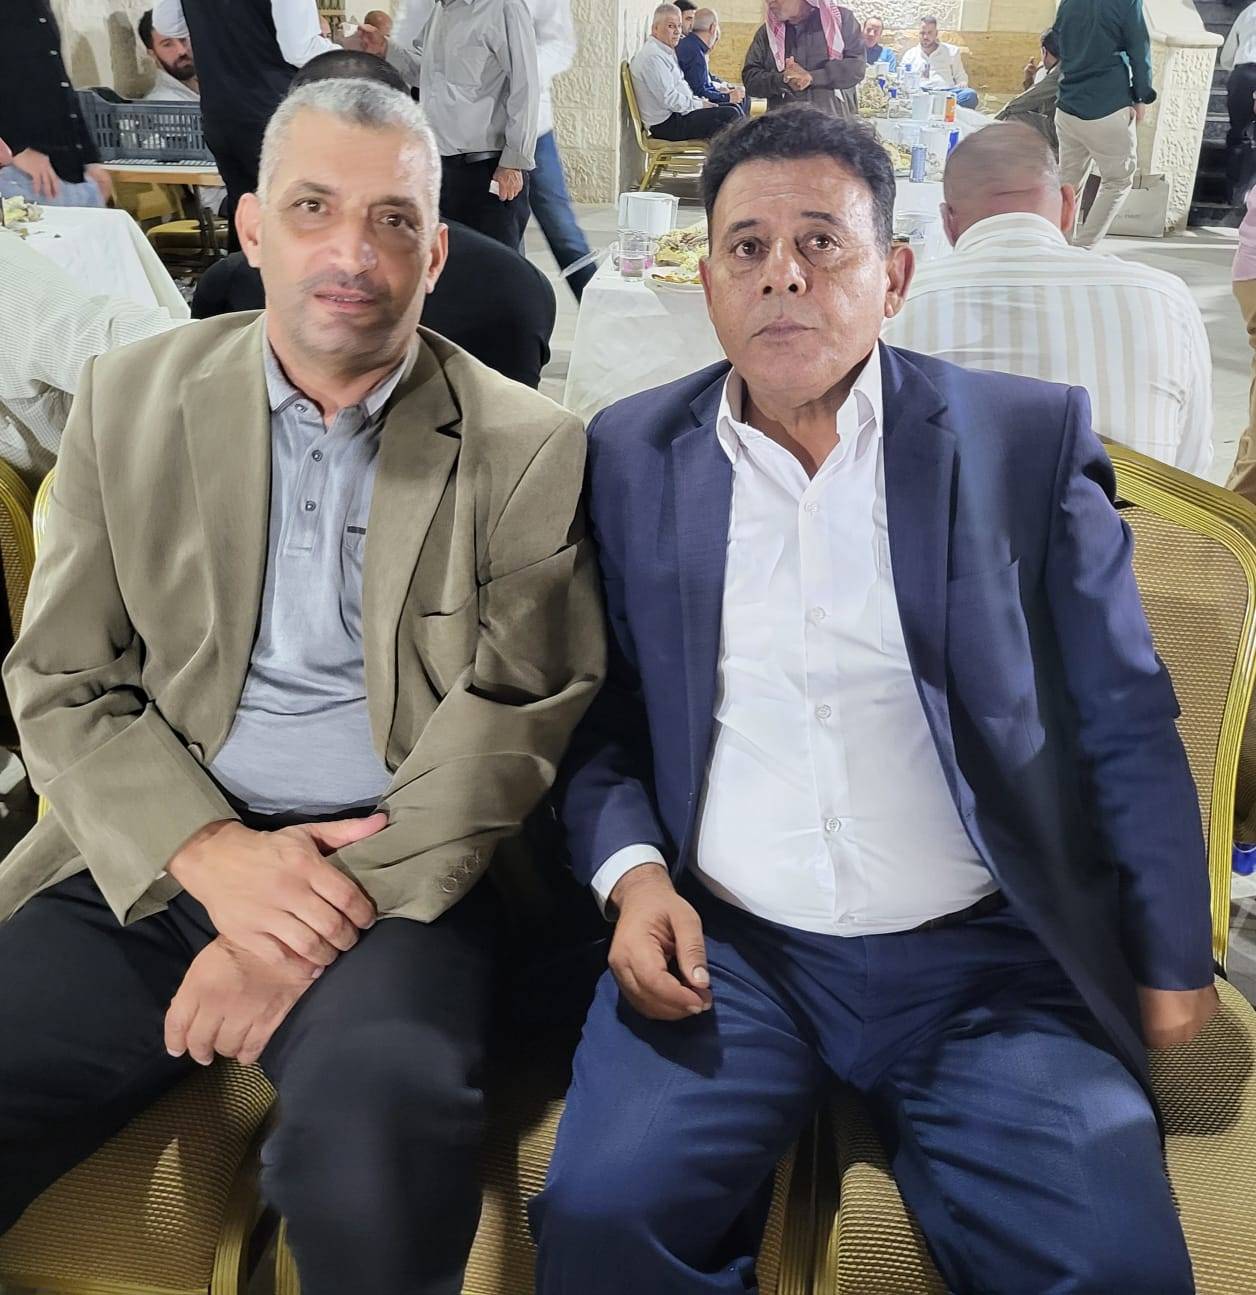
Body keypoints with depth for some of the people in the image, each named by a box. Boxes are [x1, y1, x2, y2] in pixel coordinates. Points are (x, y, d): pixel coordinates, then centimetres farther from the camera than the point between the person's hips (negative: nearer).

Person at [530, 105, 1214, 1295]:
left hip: (984, 958, 0)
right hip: (721, 945, 1)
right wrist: (634, 875, -7)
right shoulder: (632, 455, 6)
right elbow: (601, 710, 10)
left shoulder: (1029, 439, 2)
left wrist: (1171, 965, 3)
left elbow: (1125, 726, 5)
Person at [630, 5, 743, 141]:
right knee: (731, 115, -16)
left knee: (734, 109, 8)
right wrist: (699, 104, -13)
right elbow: (669, 98, -24)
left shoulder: (667, 52, 18)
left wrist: (700, 101, 8)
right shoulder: (652, 56, -17)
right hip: (666, 124, -11)